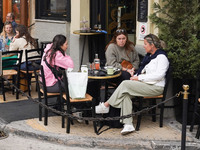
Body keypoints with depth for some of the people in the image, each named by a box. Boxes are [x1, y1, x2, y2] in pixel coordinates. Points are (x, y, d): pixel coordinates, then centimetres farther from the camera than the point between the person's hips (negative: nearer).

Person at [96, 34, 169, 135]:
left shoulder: (161, 57, -7)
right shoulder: (149, 55, 22)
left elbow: (159, 75, -18)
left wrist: (139, 77, -16)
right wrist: (135, 76, 3)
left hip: (155, 87, -8)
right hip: (144, 85, 8)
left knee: (125, 84, -22)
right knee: (126, 94, -21)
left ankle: (106, 105, -11)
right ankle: (128, 125, -29)